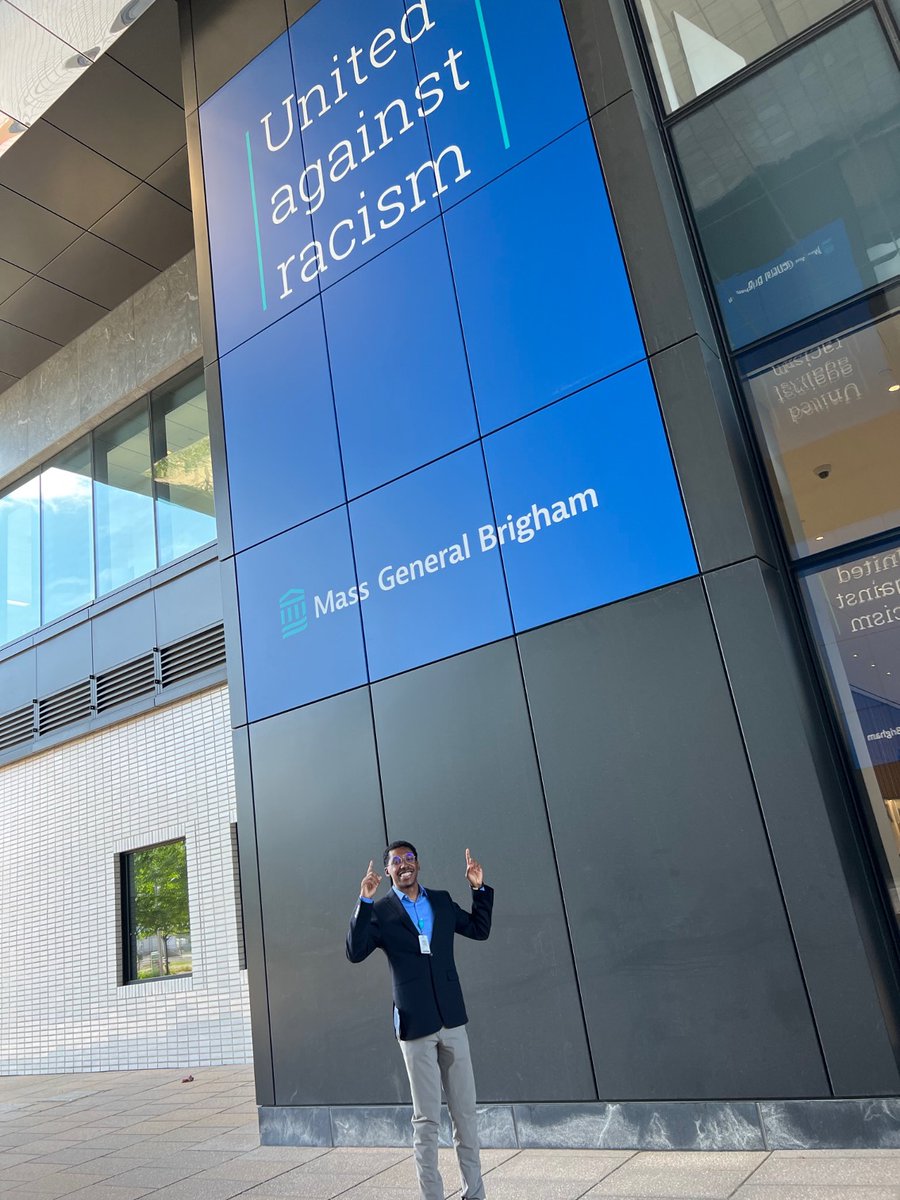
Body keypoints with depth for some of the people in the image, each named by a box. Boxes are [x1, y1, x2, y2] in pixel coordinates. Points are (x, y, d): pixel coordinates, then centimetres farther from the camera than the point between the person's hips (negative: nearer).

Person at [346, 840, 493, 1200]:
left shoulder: (441, 901, 8)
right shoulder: (380, 911, -3)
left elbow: (480, 930, 15)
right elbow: (355, 952, -15)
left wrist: (479, 889, 3)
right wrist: (364, 902, -24)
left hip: (452, 1019, 4)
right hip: (415, 1023, -4)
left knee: (465, 1112, 11)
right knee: (426, 1119, 5)